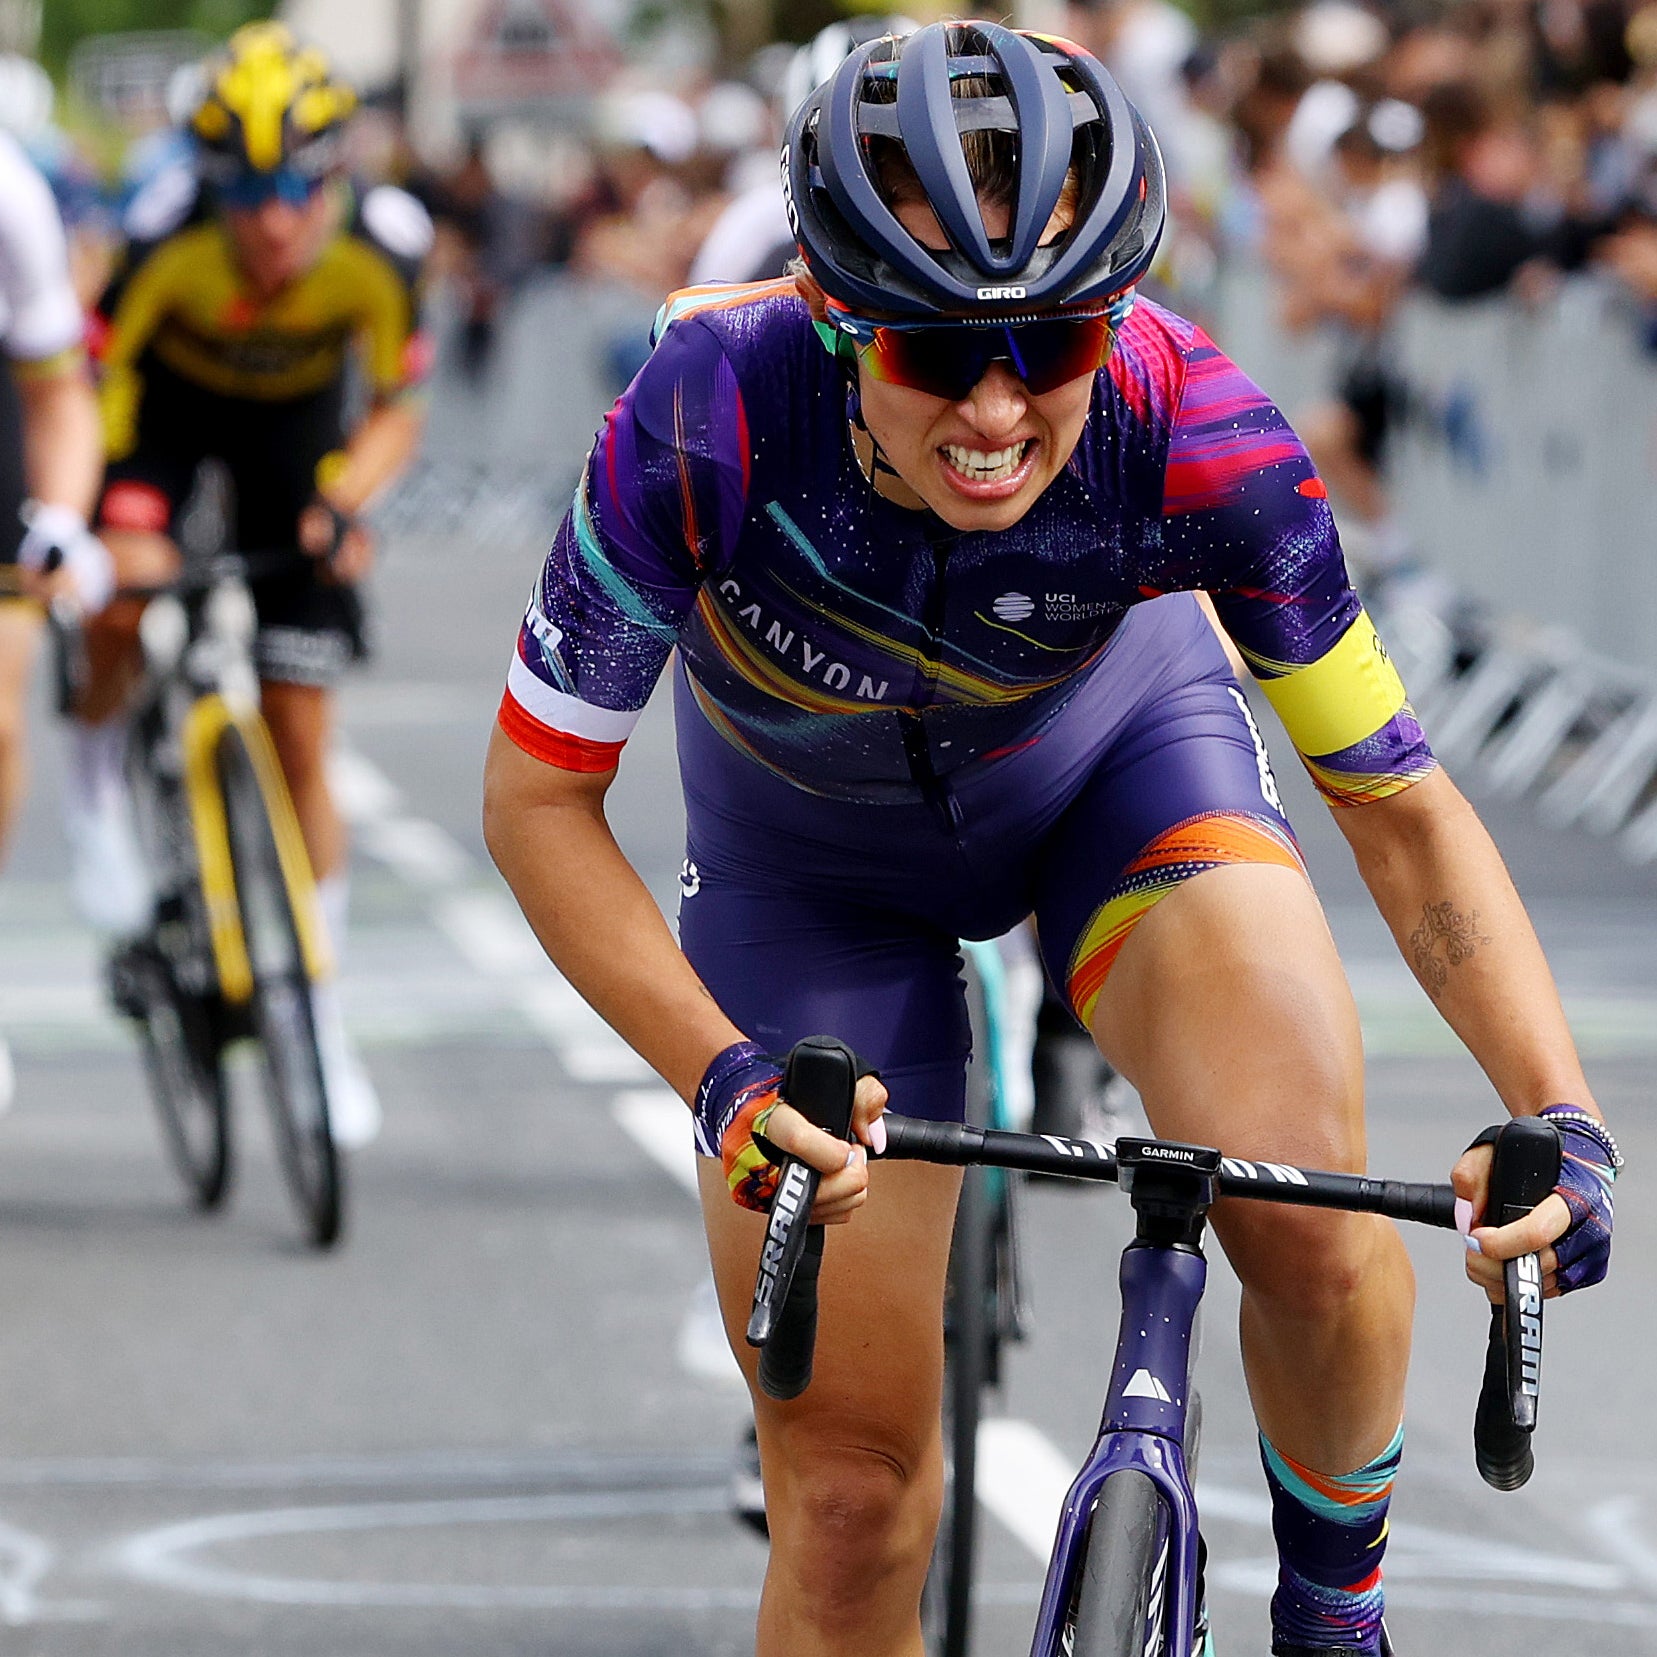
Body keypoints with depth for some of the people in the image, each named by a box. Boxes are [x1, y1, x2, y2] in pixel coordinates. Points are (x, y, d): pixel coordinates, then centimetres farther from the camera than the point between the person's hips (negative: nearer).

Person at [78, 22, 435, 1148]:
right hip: (168, 394, -1)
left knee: (301, 745, -3)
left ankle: (318, 1013, 9)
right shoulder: (170, 241, -35)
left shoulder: (378, 251, -30)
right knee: (128, 590, -32)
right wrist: (73, 519, -38)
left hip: (294, 419, 1)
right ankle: (102, 772, 3)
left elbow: (399, 412, -15)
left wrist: (344, 500, -34)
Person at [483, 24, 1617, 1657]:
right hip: (814, 848, 0)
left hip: (1116, 756, 0)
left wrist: (1562, 1118, -36)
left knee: (1312, 1230, -26)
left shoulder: (1188, 434, -35)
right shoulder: (709, 422, -37)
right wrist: (721, 1079, -38)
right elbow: (538, 802, -25)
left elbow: (1398, 804, -24)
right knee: (851, 1503, -3)